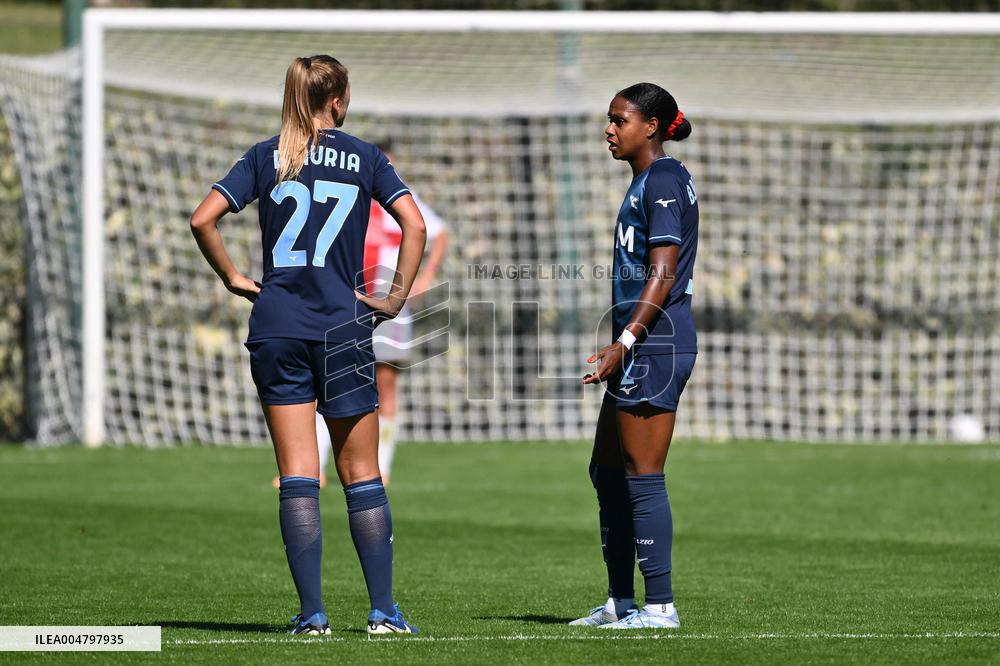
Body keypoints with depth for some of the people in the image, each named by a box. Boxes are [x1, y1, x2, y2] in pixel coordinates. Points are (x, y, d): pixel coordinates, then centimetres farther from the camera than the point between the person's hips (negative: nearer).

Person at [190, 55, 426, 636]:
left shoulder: (267, 157, 5)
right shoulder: (364, 157, 3)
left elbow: (203, 220, -4)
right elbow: (415, 224, -8)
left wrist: (232, 277, 8)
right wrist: (397, 298, -1)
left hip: (277, 327, 1)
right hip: (343, 327, -1)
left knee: (298, 475, 1)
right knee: (362, 474, 7)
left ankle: (312, 611, -4)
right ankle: (383, 610, 4)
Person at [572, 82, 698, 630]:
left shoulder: (663, 181, -12)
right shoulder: (646, 181, 19)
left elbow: (662, 275, -18)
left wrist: (623, 343, -22)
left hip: (654, 343, -11)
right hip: (642, 346, 11)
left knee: (642, 478, -8)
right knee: (606, 472, 14)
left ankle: (660, 606, -6)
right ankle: (620, 601, 20)